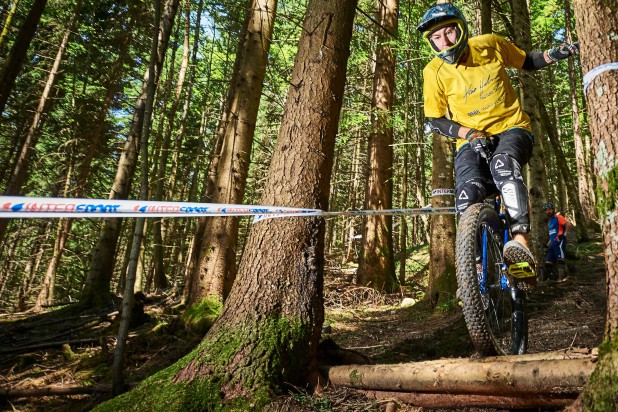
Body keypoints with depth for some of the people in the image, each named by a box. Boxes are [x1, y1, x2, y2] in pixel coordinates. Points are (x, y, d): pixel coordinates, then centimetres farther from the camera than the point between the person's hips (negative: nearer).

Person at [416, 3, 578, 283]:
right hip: (471, 142, 0)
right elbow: (435, 120, -2)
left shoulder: (490, 45, -2)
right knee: (468, 195, -26)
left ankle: (521, 242, -41)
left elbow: (527, 62, 15)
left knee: (503, 164, -36)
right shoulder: (434, 71, -6)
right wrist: (469, 133, -16)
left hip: (512, 129, 0)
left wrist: (553, 55, -5)